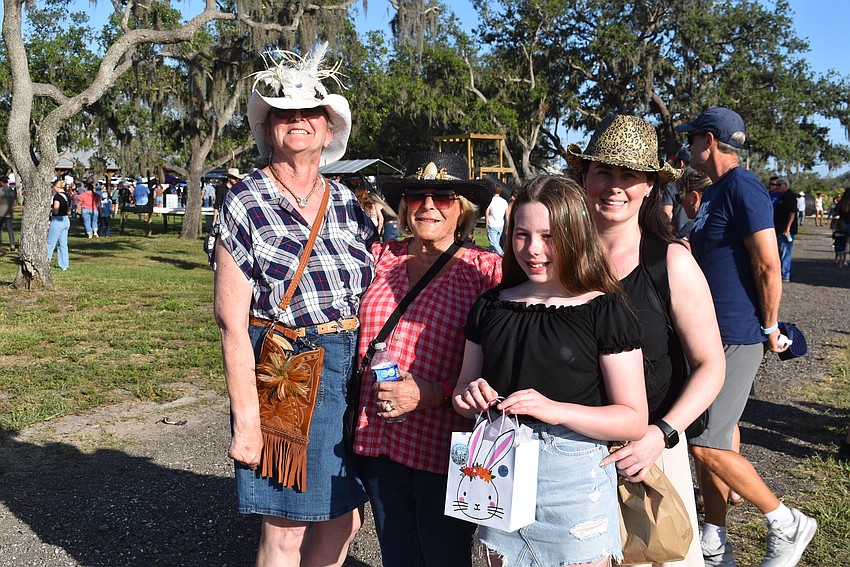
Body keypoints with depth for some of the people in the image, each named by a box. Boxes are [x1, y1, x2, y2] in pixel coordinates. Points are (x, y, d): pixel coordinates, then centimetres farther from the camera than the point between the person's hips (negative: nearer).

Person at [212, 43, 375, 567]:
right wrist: (246, 419, -13)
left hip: (352, 372, 5)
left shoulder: (346, 204, 8)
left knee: (343, 522, 14)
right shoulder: (246, 204, -6)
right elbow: (232, 320, -10)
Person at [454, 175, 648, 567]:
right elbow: (463, 396, 15)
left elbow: (634, 421, -10)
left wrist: (555, 410, -24)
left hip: (575, 480, -4)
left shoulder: (604, 311, -8)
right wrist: (470, 396, -8)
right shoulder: (491, 306, 5)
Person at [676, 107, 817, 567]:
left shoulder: (743, 188, -15)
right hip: (708, 335, 10)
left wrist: (770, 327, -12)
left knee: (706, 444, -9)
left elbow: (768, 265, -19)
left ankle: (787, 525, 11)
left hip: (735, 338, -10)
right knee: (708, 441, 12)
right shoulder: (714, 192, 15)